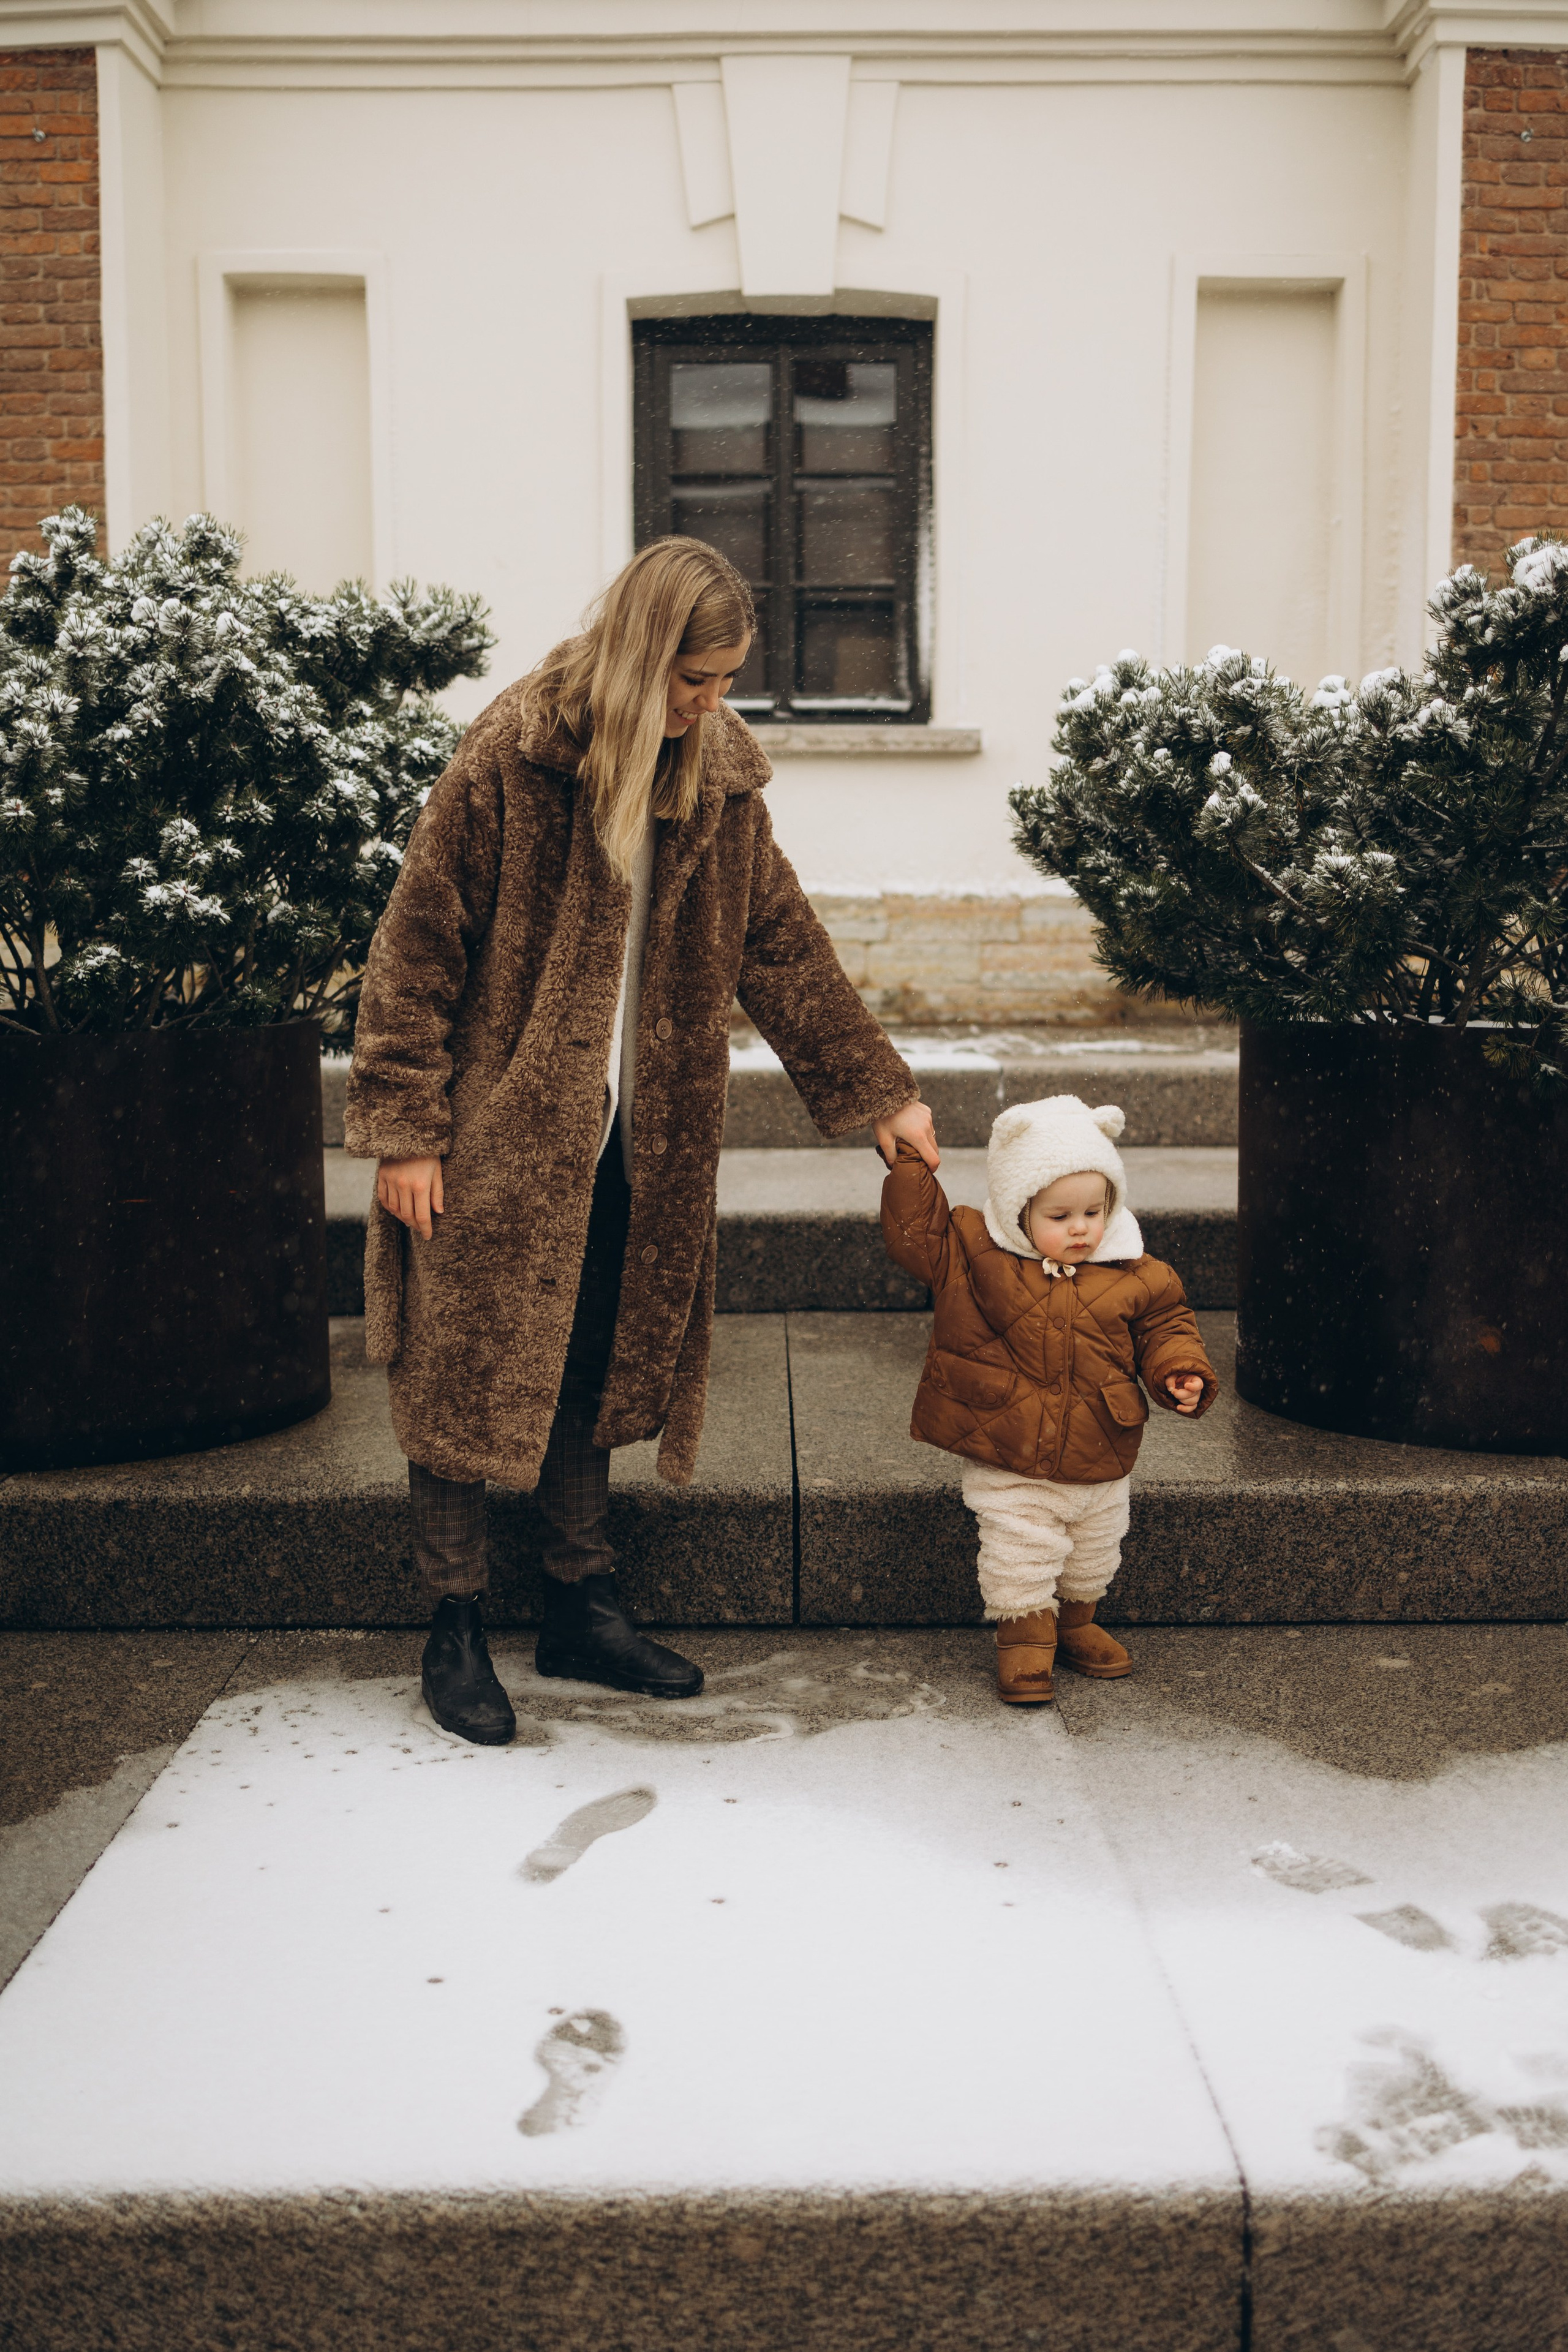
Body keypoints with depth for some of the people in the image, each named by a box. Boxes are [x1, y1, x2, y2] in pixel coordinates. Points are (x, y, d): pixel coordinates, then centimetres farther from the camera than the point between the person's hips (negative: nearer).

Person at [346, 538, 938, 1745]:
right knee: (468, 1374, 3)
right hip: (494, 1135, -5)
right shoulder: (508, 760, -13)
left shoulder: (720, 776, 4)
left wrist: (880, 1089, 9)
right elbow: (418, 948, -11)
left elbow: (782, 945, 11)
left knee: (592, 1370, 13)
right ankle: (456, 1631, 16)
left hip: (625, 1144, 5)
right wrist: (404, 1130, -13)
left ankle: (584, 1606, 27)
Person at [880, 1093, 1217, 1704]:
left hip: (1098, 1461, 3)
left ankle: (1075, 1623, 43)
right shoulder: (972, 1255, -10)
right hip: (1009, 1463, -3)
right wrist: (911, 1165, -18)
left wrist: (1181, 1371, -10)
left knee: (1093, 1556, 20)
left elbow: (1164, 1322, 6)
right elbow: (914, 1233, -11)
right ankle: (1025, 1637, 17)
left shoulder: (1132, 1277, -4)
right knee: (1018, 1551, -3)